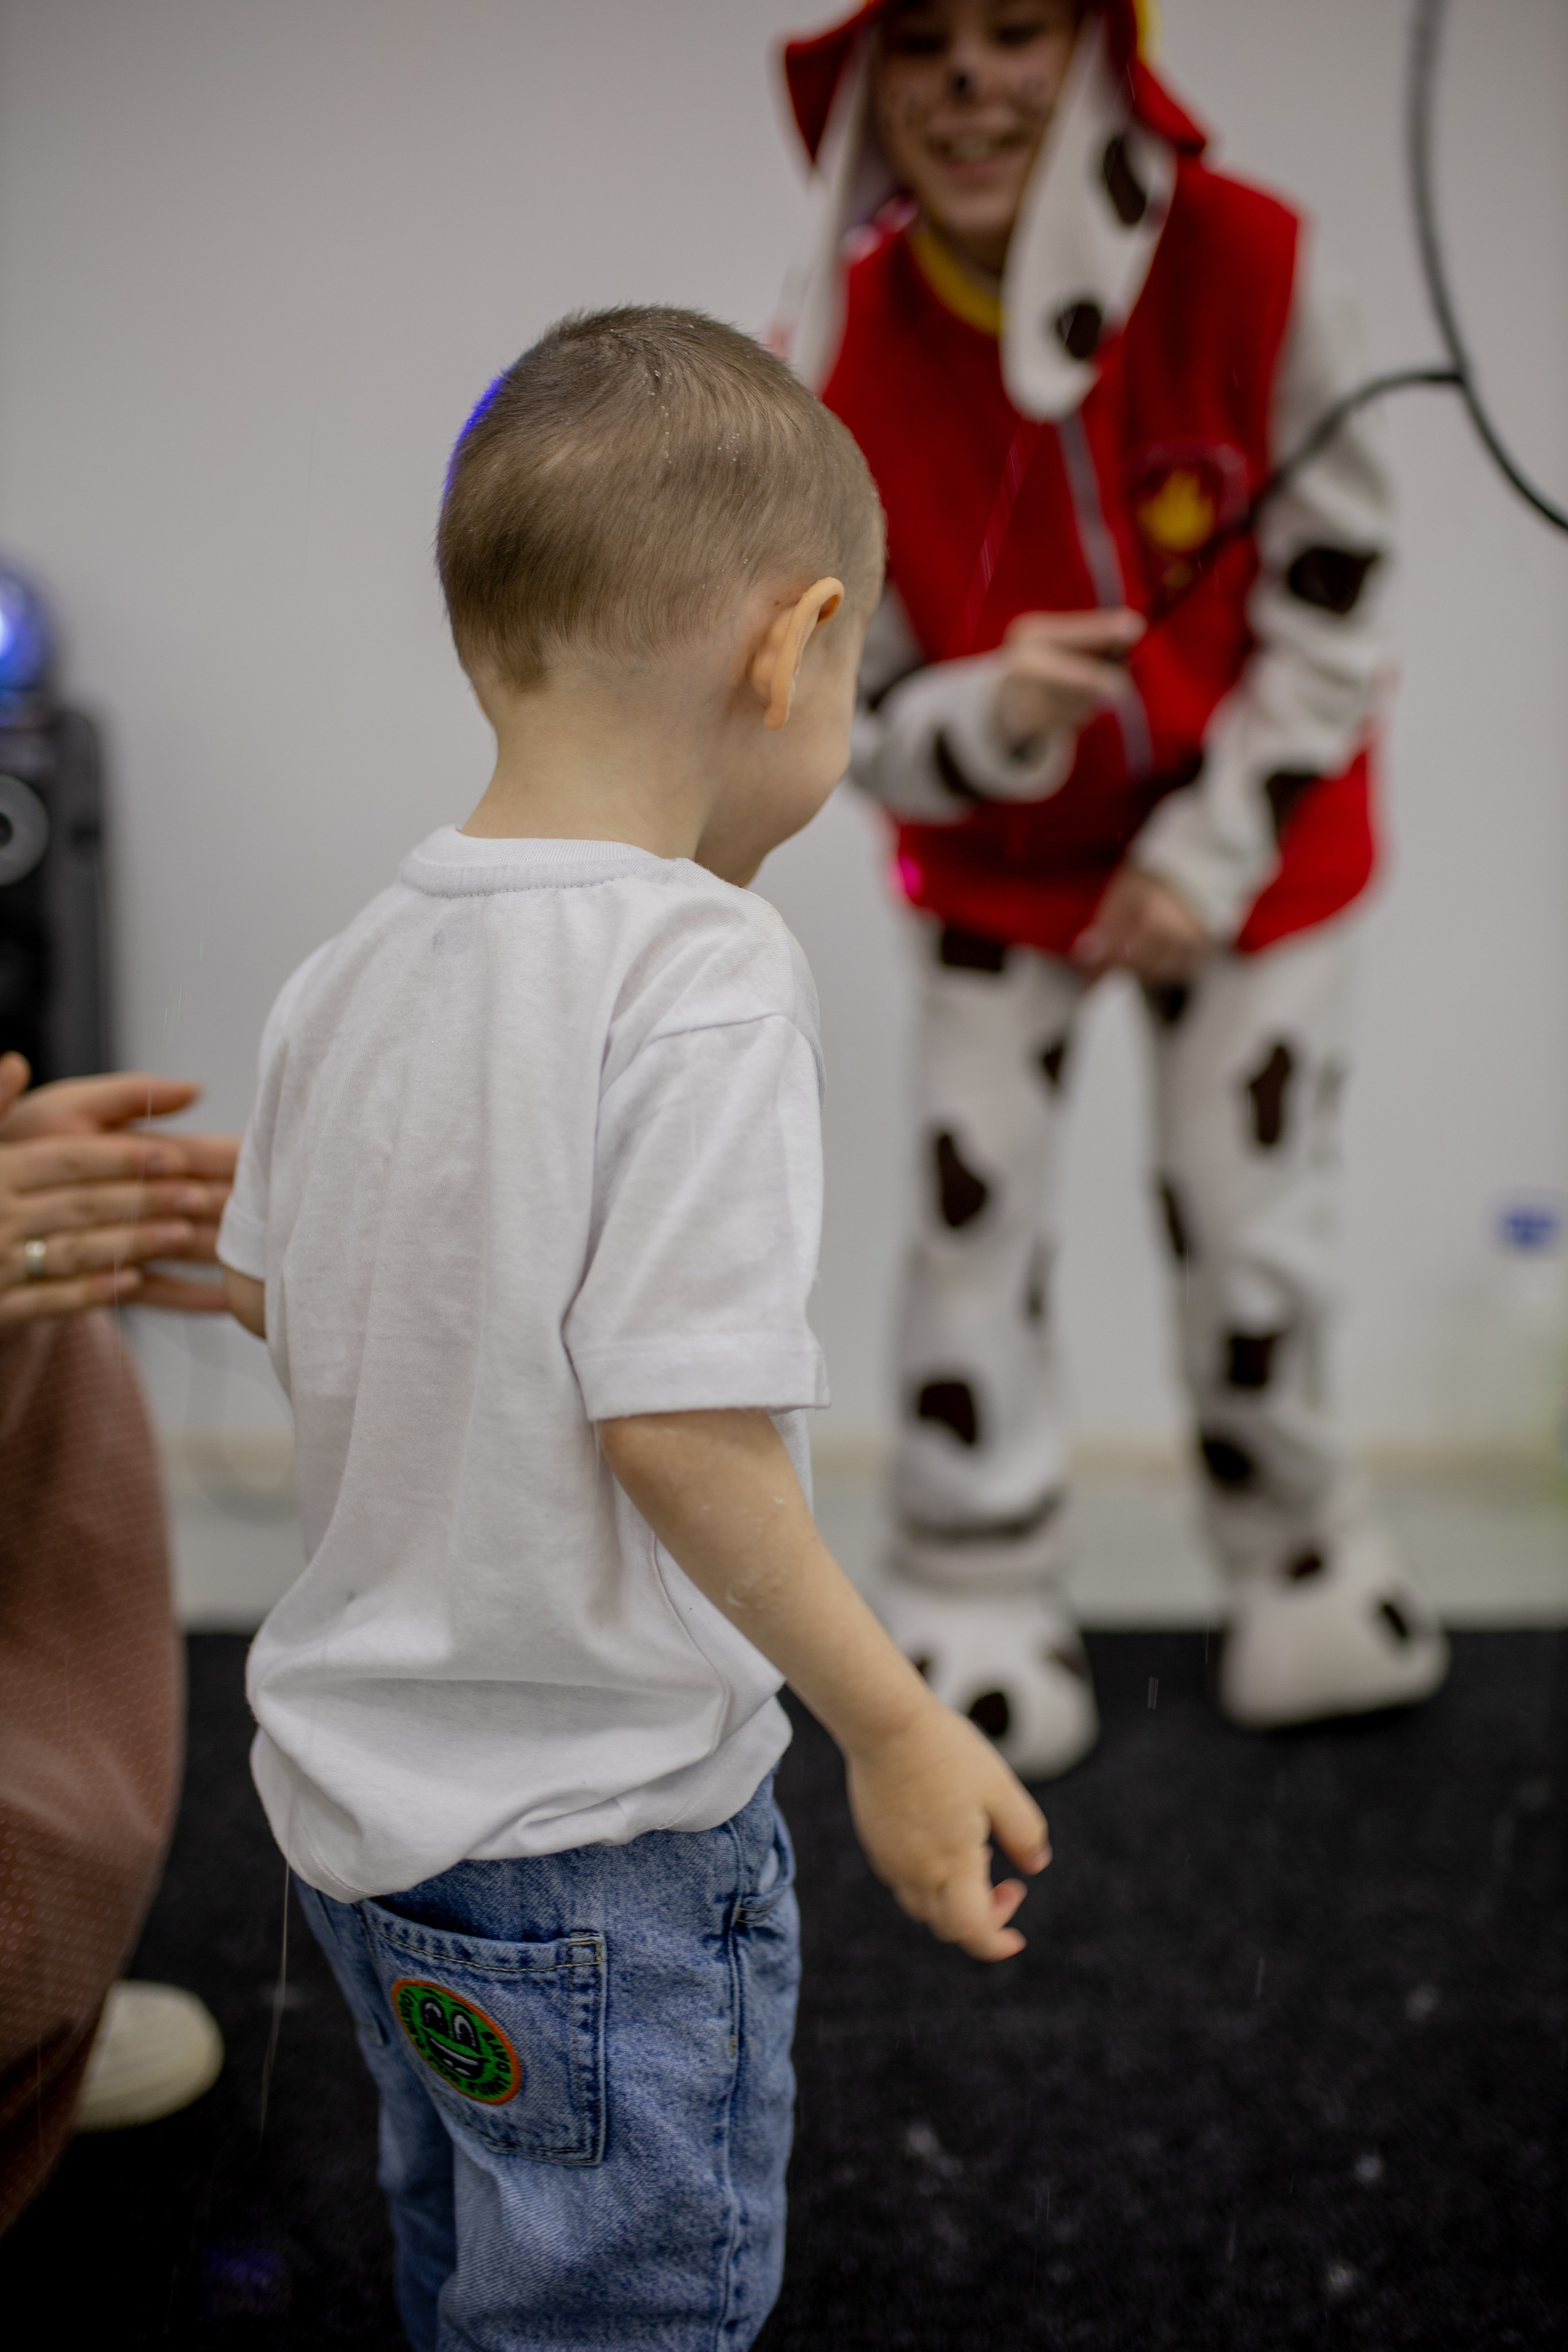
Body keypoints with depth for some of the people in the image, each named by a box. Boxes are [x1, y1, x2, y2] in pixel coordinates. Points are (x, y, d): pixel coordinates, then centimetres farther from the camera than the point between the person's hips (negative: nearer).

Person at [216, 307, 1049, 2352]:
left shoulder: (354, 967, 0)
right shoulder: (707, 972, -22)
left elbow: (267, 1293, 11)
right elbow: (676, 1417, -26)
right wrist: (893, 1726, -18)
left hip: (357, 1791, 8)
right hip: (601, 1841, -8)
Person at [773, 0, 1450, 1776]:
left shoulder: (1246, 263, -23)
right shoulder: (834, 365, -21)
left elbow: (1334, 584, -11)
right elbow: (859, 713, -12)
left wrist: (1213, 848, -13)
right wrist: (990, 719, -35)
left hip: (1242, 837, 0)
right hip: (996, 858, 1)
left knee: (1252, 1233, 3)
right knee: (970, 1216, 0)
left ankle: (1301, 1562, 30)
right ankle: (977, 1611, 19)